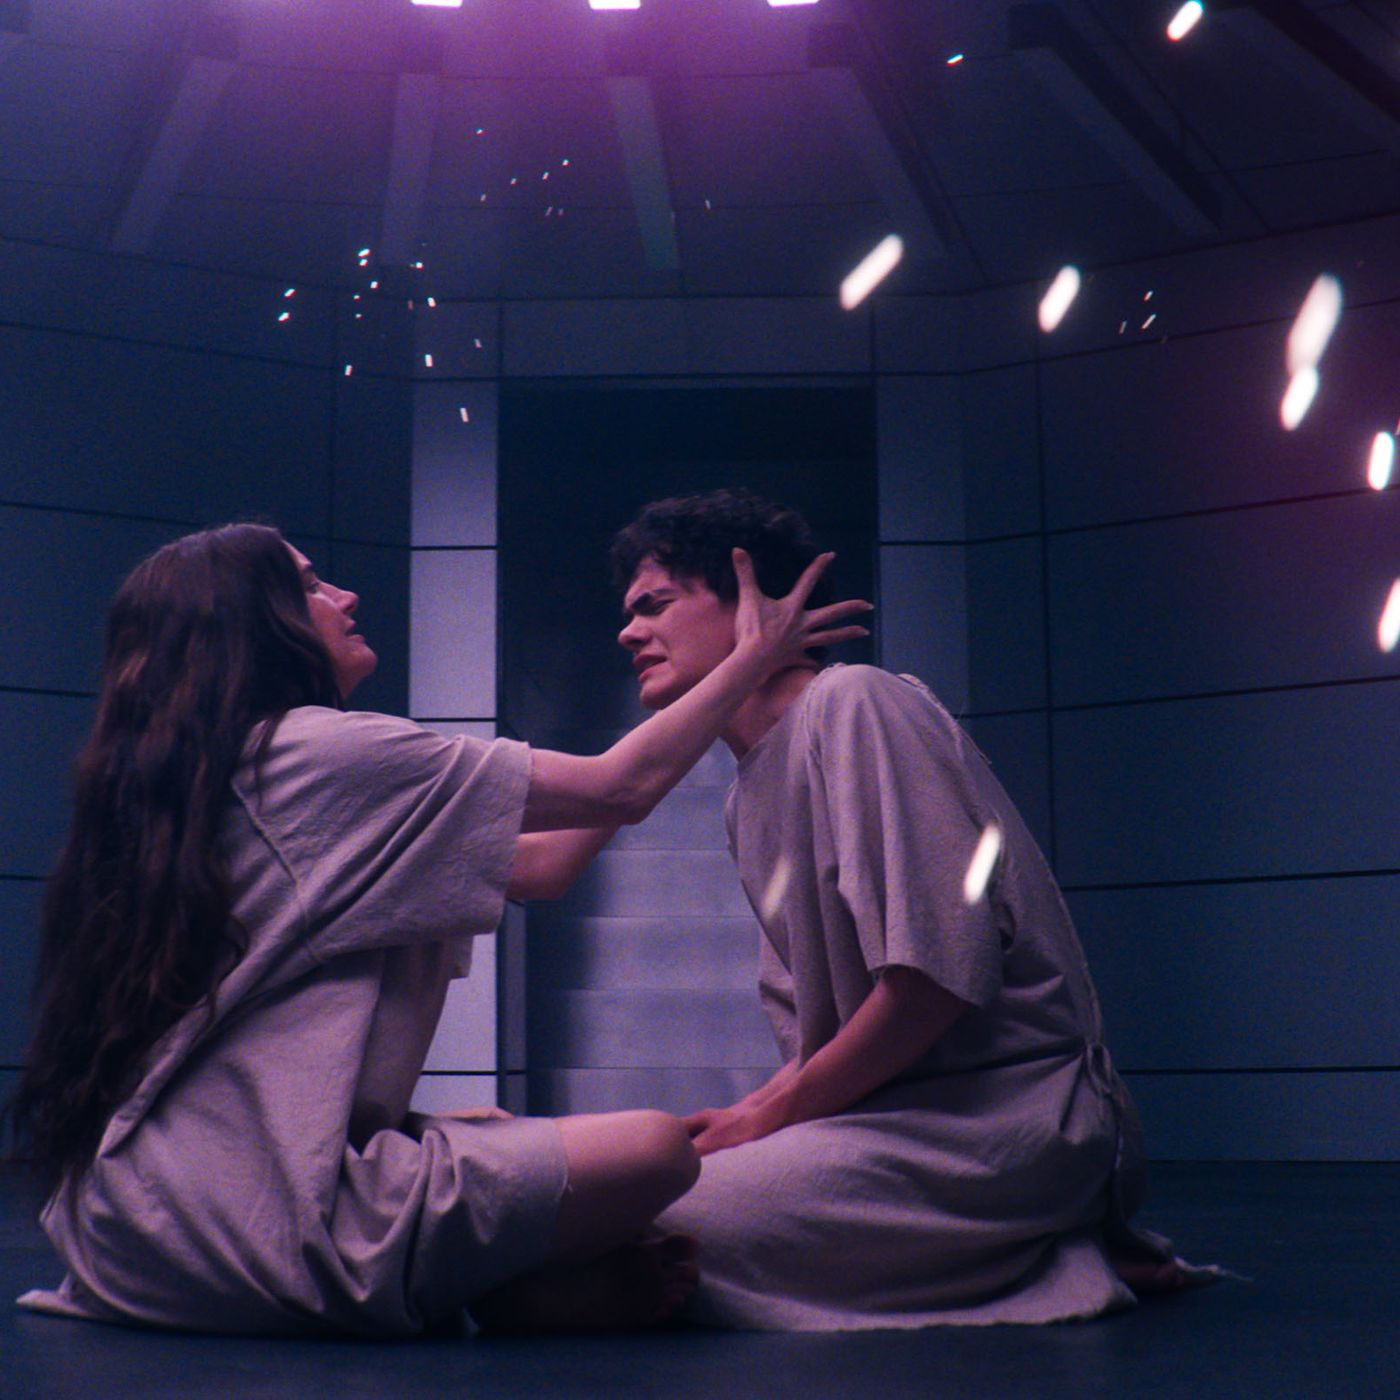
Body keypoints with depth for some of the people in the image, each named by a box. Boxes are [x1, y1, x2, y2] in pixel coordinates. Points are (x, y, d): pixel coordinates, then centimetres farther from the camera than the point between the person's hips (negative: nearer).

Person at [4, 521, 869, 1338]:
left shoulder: (190, 781, 18)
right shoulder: (316, 750, -10)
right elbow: (622, 787, -5)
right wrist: (755, 658, 9)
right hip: (247, 1220, -10)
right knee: (656, 1151, -11)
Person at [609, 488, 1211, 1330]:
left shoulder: (853, 704, -10)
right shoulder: (747, 798, 19)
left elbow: (942, 971, -19)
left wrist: (767, 1116, -12)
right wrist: (749, 1119, 1)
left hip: (1016, 1106, -10)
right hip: (899, 1108, 10)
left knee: (665, 1222, -25)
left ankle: (1057, 1259, -9)